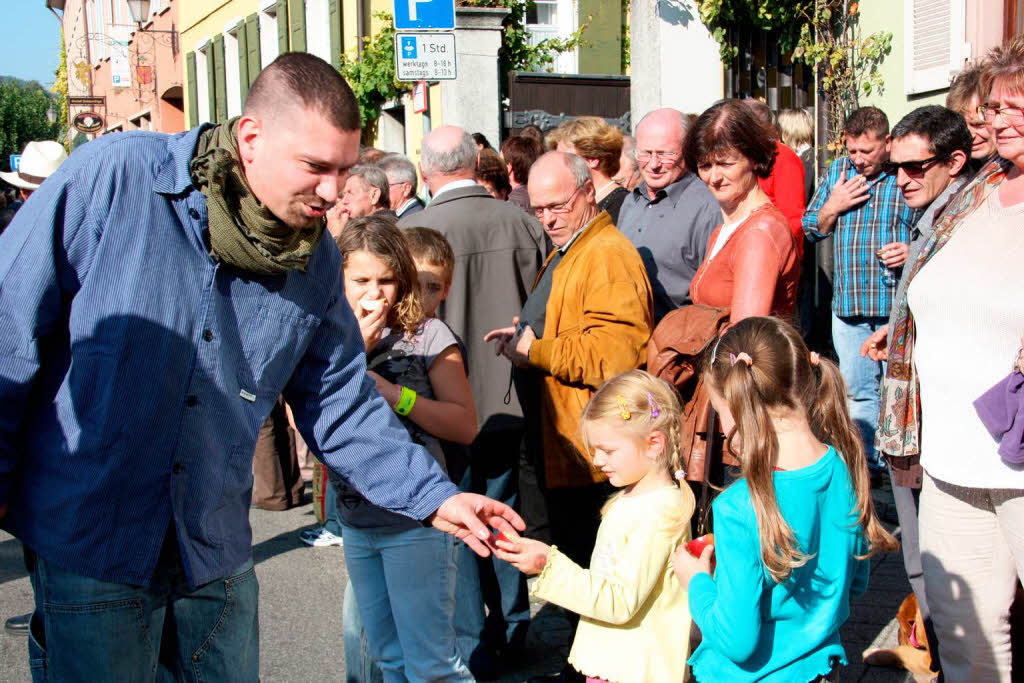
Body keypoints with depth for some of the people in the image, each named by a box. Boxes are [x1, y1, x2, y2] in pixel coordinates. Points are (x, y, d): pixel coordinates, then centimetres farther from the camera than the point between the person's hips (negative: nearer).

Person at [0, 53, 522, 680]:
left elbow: (341, 405, 5)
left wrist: (433, 496, -4)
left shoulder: (316, 258, -1)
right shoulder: (111, 178, -15)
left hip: (216, 551, 4)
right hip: (86, 539, -4)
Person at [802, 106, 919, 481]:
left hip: (899, 305, -4)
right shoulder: (837, 172, 10)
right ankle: (867, 462, 26)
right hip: (848, 306, 4)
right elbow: (810, 229, 16)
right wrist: (833, 206, -2)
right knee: (858, 391, 13)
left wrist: (913, 251, -16)